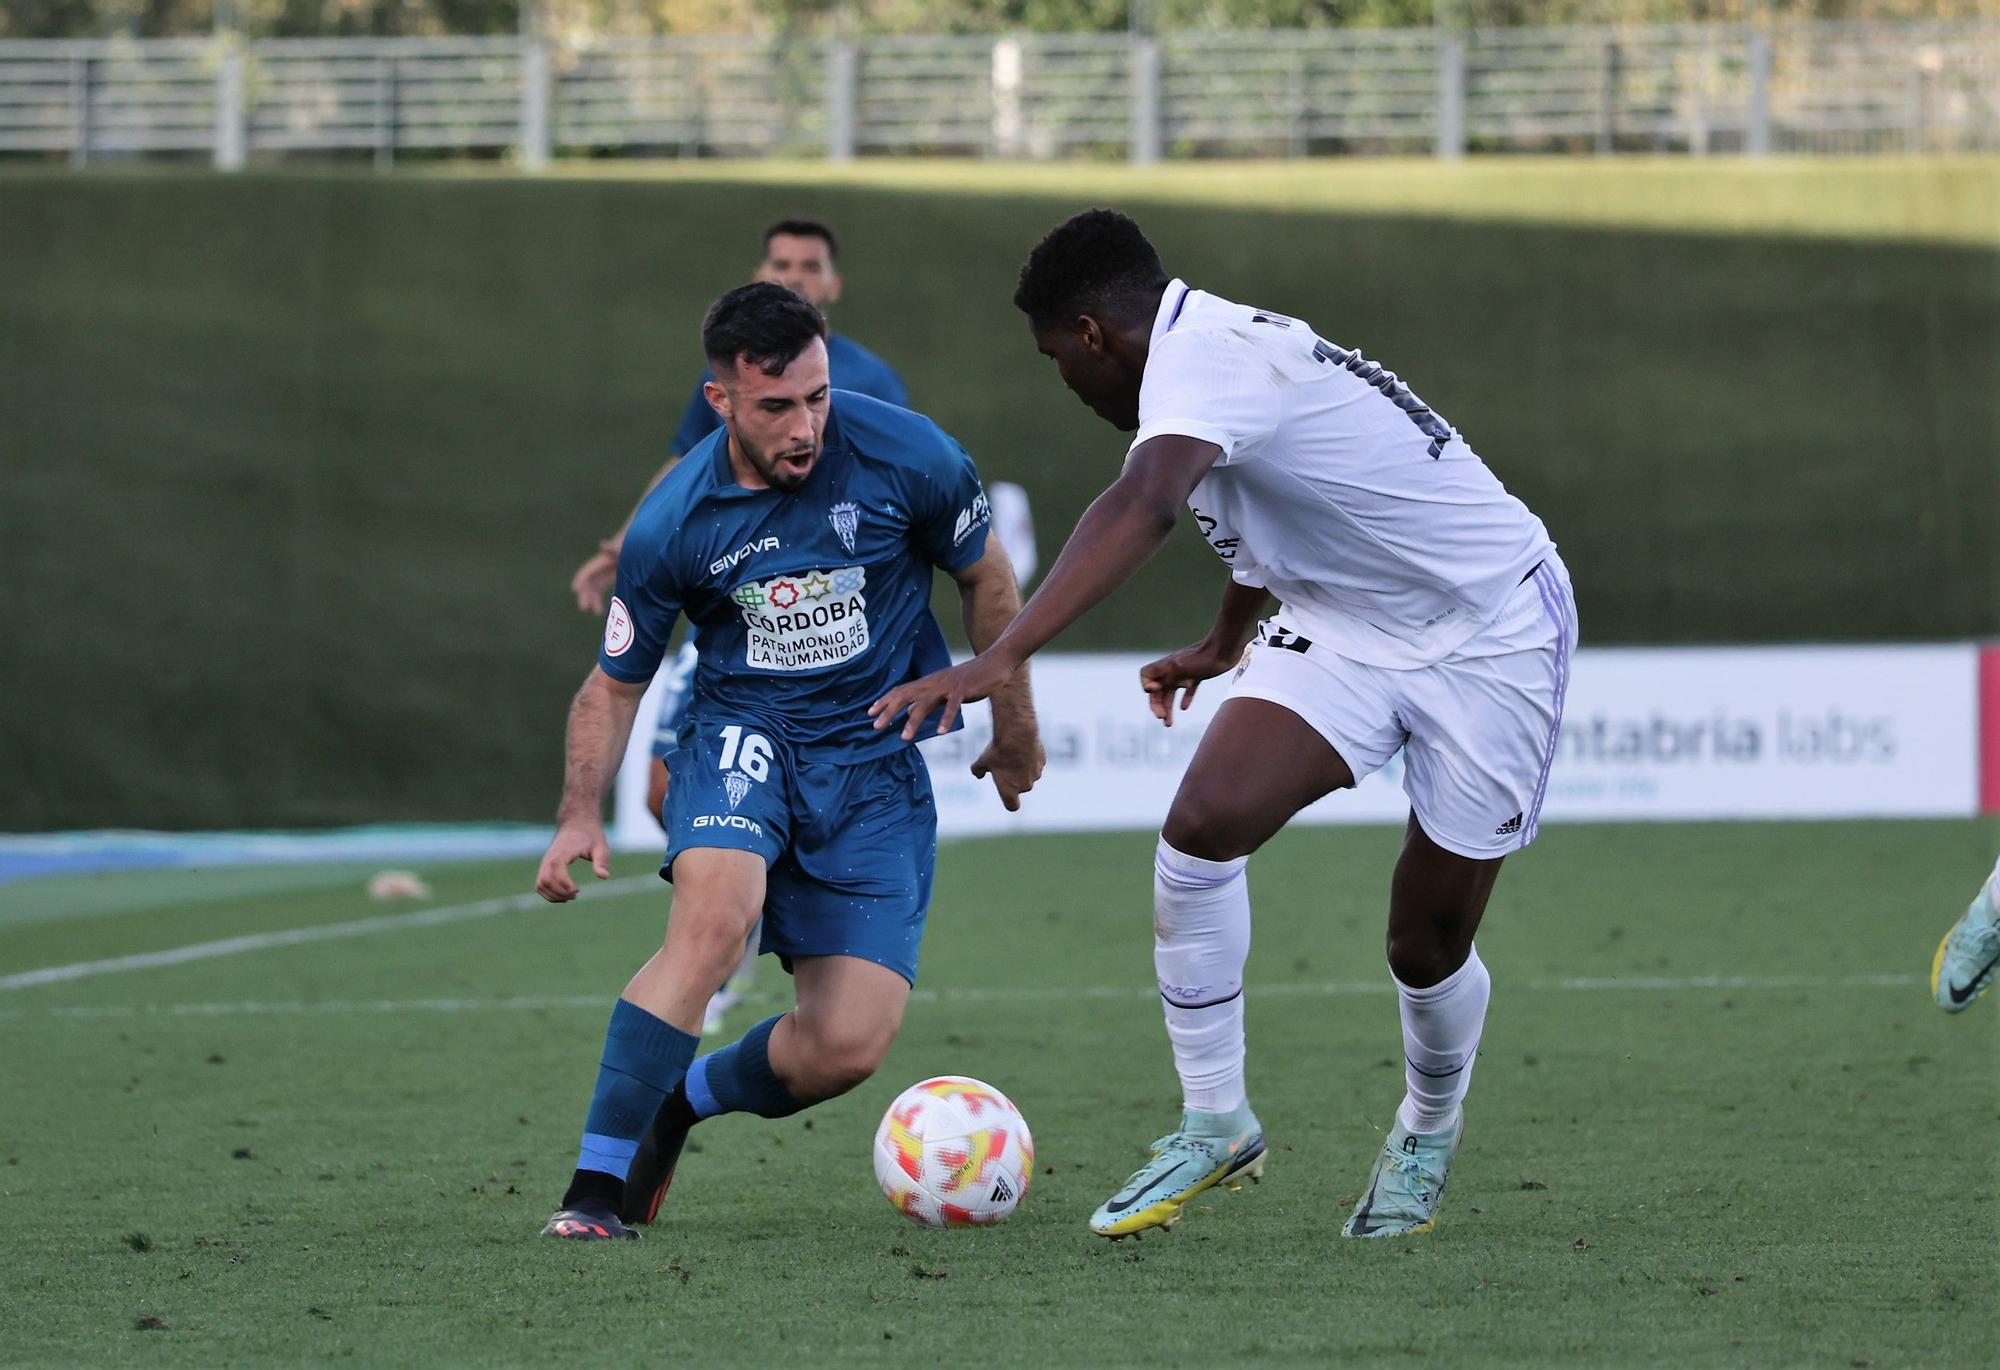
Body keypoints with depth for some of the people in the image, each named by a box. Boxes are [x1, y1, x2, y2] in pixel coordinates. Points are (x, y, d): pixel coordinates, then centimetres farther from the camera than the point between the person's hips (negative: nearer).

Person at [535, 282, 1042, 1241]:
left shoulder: (907, 458, -13)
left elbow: (985, 579, 7)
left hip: (879, 766, 1)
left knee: (847, 1047, -12)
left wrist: (1014, 728, 16)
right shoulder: (671, 526, -12)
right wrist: (581, 814, -13)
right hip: (743, 738, -1)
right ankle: (597, 1186, -27)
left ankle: (683, 1100, 20)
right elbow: (615, 684, 2)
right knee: (712, 918, -34)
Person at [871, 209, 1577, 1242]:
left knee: (1428, 941, -1)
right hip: (1341, 625, 8)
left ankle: (1427, 1133, 30)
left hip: (1489, 640, -8)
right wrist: (1223, 645, 42)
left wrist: (1000, 660, -55)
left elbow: (1143, 508, -45)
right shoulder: (1226, 347, 5)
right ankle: (1212, 1124, -5)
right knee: (1203, 823, -15)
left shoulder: (1204, 353, -25)